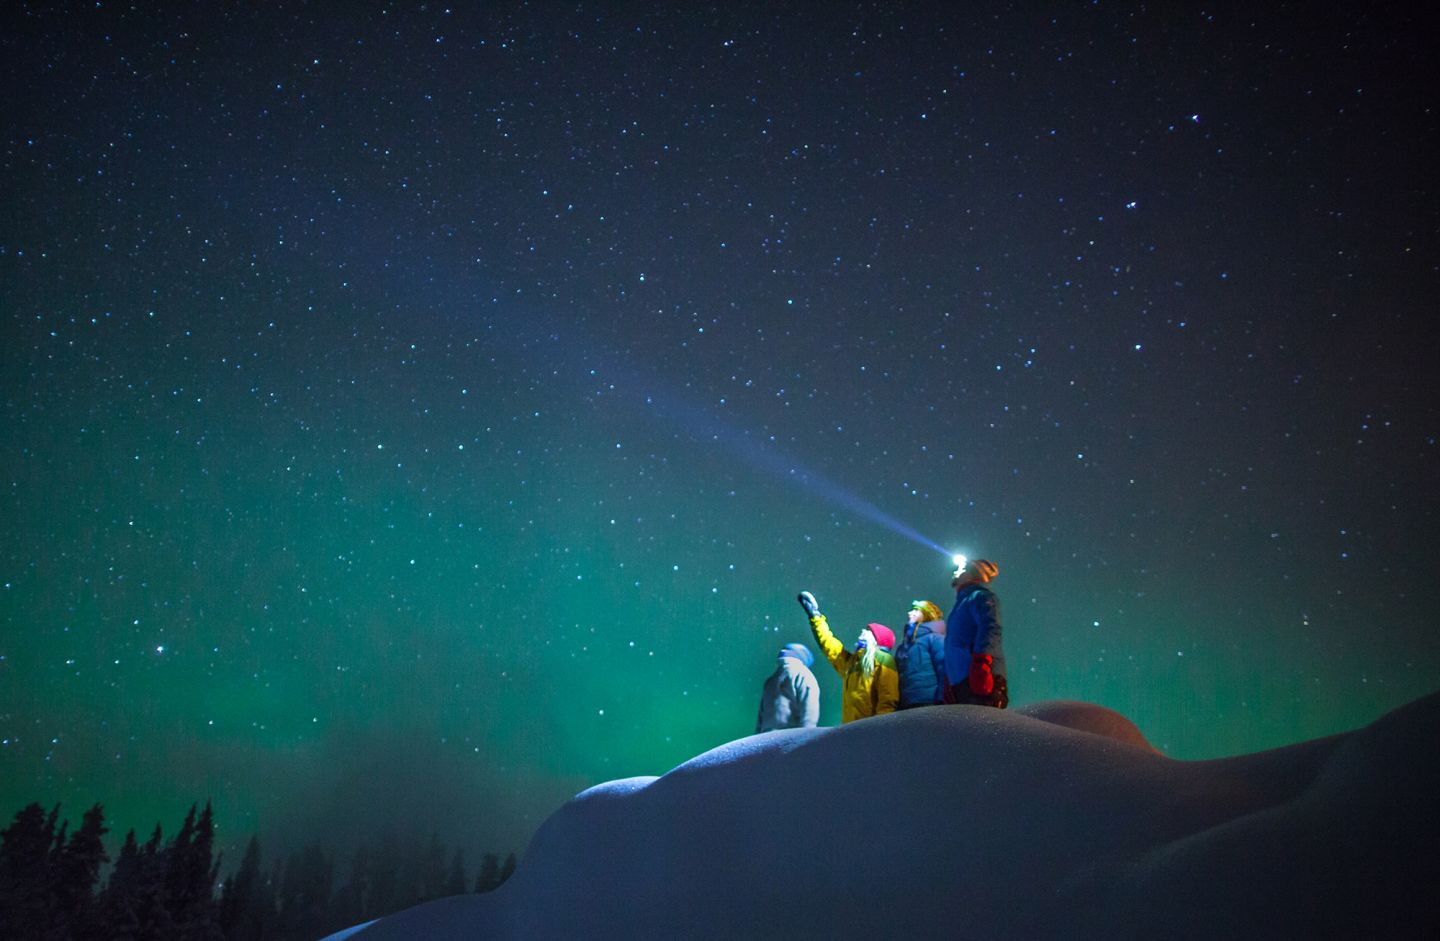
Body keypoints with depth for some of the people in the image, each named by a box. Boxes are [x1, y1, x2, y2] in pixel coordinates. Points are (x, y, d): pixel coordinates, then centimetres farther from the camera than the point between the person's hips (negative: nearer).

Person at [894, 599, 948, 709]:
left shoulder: (934, 638, -2)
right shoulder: (904, 643, 21)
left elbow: (945, 669, -11)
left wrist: (941, 700, -18)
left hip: (929, 704, -7)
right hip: (906, 705, 7)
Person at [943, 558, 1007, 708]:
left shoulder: (980, 597, 2)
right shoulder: (962, 602, 30)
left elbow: (990, 630, -15)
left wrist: (981, 663, -27)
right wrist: (948, 681, 25)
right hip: (960, 683, 9)